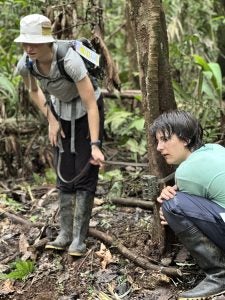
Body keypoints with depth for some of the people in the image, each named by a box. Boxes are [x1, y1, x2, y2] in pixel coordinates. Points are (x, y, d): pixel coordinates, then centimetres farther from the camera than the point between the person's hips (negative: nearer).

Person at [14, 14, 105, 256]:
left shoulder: (69, 61, -36)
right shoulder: (24, 65, -20)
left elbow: (91, 105, -33)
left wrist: (95, 145, -37)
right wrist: (51, 120, -3)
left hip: (86, 112, -5)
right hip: (60, 112, 5)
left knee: (84, 175, -6)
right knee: (64, 175, 7)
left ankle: (79, 238, -1)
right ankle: (65, 233, 14)